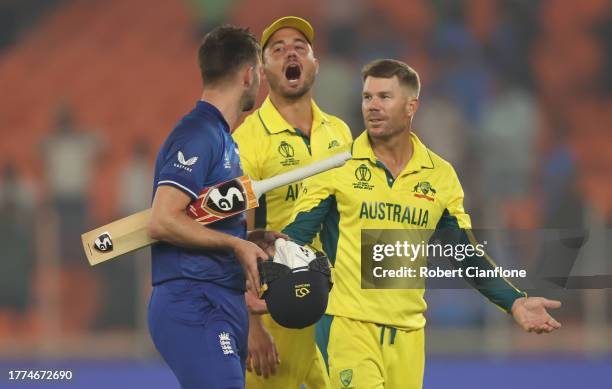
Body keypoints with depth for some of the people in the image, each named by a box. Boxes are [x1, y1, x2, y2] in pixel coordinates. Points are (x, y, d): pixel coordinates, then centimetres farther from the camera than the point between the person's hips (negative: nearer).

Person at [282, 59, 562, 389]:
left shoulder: (441, 176, 8)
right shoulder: (336, 166, -1)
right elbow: (295, 234, -2)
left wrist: (514, 302, 1)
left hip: (408, 333, 4)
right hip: (346, 323, -3)